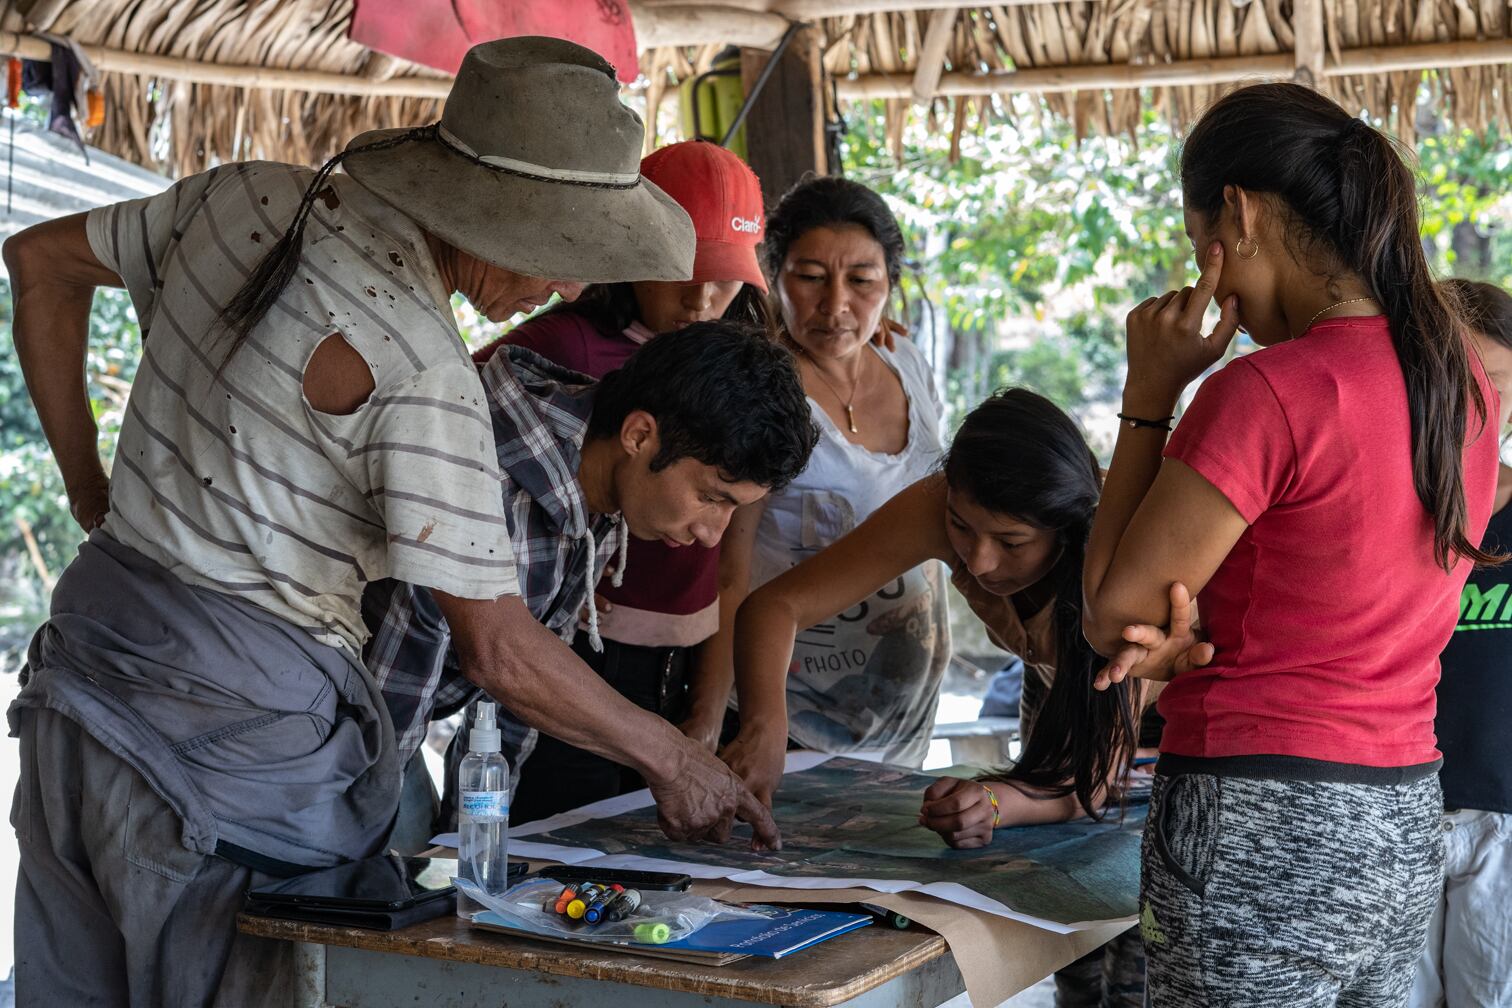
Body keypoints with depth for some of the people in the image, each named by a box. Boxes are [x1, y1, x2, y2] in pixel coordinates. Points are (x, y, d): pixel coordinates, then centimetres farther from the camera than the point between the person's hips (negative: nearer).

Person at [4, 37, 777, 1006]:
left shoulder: (248, 198, 1)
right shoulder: (421, 371, -21)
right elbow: (499, 651, -17)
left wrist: (91, 491, 17)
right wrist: (671, 757, -4)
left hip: (81, 666, 8)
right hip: (235, 731, -8)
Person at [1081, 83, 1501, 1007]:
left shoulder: (1268, 391, -19)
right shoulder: (1463, 382, 6)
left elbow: (1112, 610, -11)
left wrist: (1150, 393, -6)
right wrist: (1192, 632, -4)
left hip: (1261, 836, -8)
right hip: (1408, 833, 8)